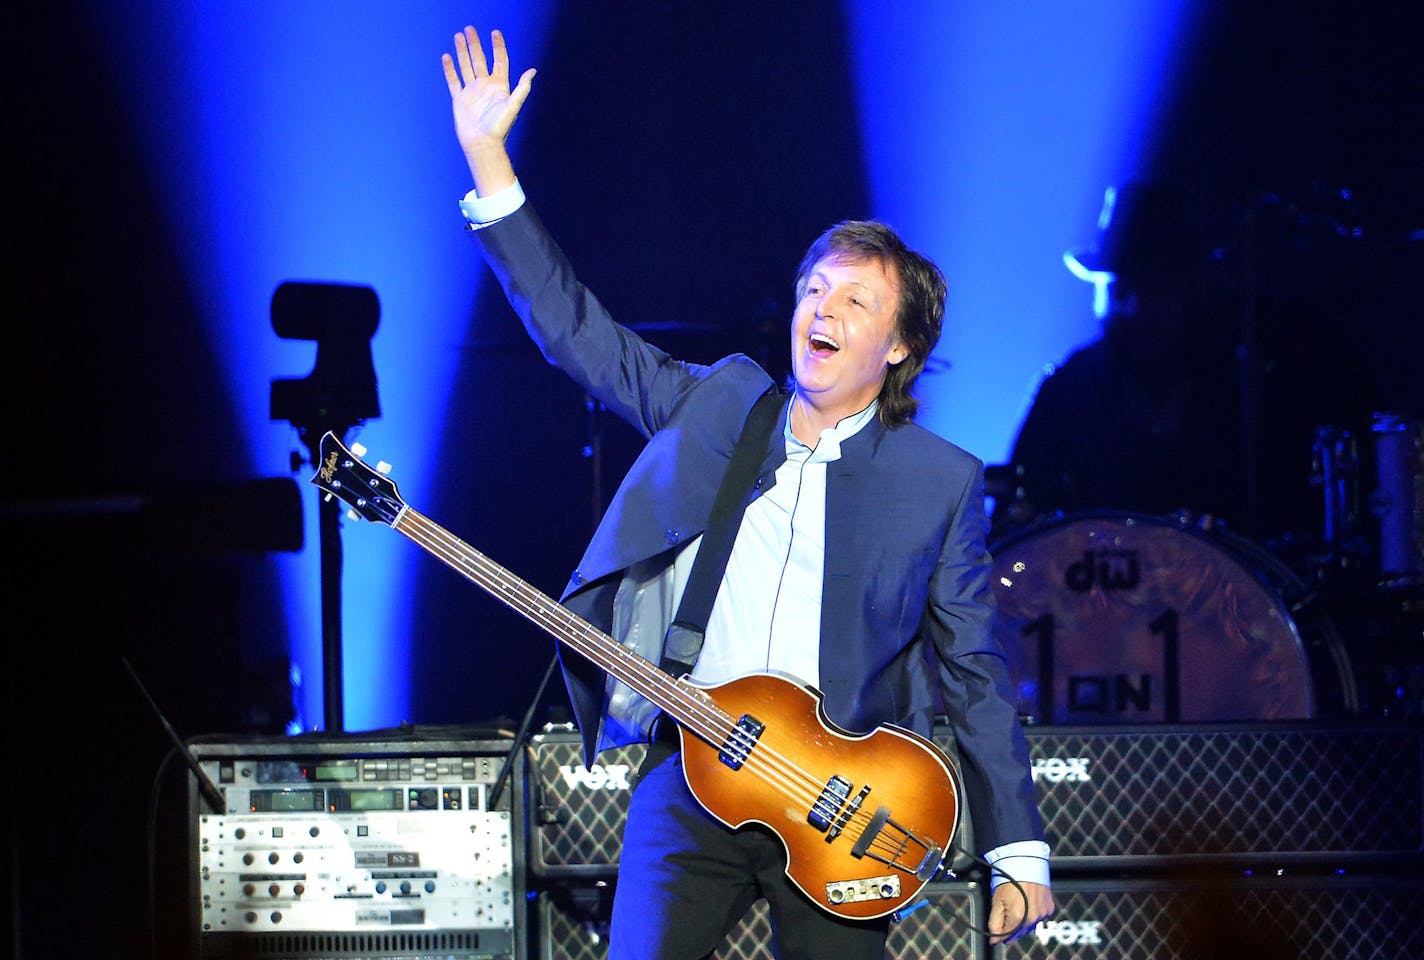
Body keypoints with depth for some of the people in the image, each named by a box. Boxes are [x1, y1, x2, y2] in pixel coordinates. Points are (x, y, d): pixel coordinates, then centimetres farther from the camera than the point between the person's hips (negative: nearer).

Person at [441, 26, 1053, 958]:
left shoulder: (942, 481, 4)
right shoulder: (716, 407, 11)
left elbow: (975, 670, 5)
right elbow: (570, 321, 13)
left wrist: (1019, 852, 0)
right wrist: (487, 155, 7)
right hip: (690, 779, 1)